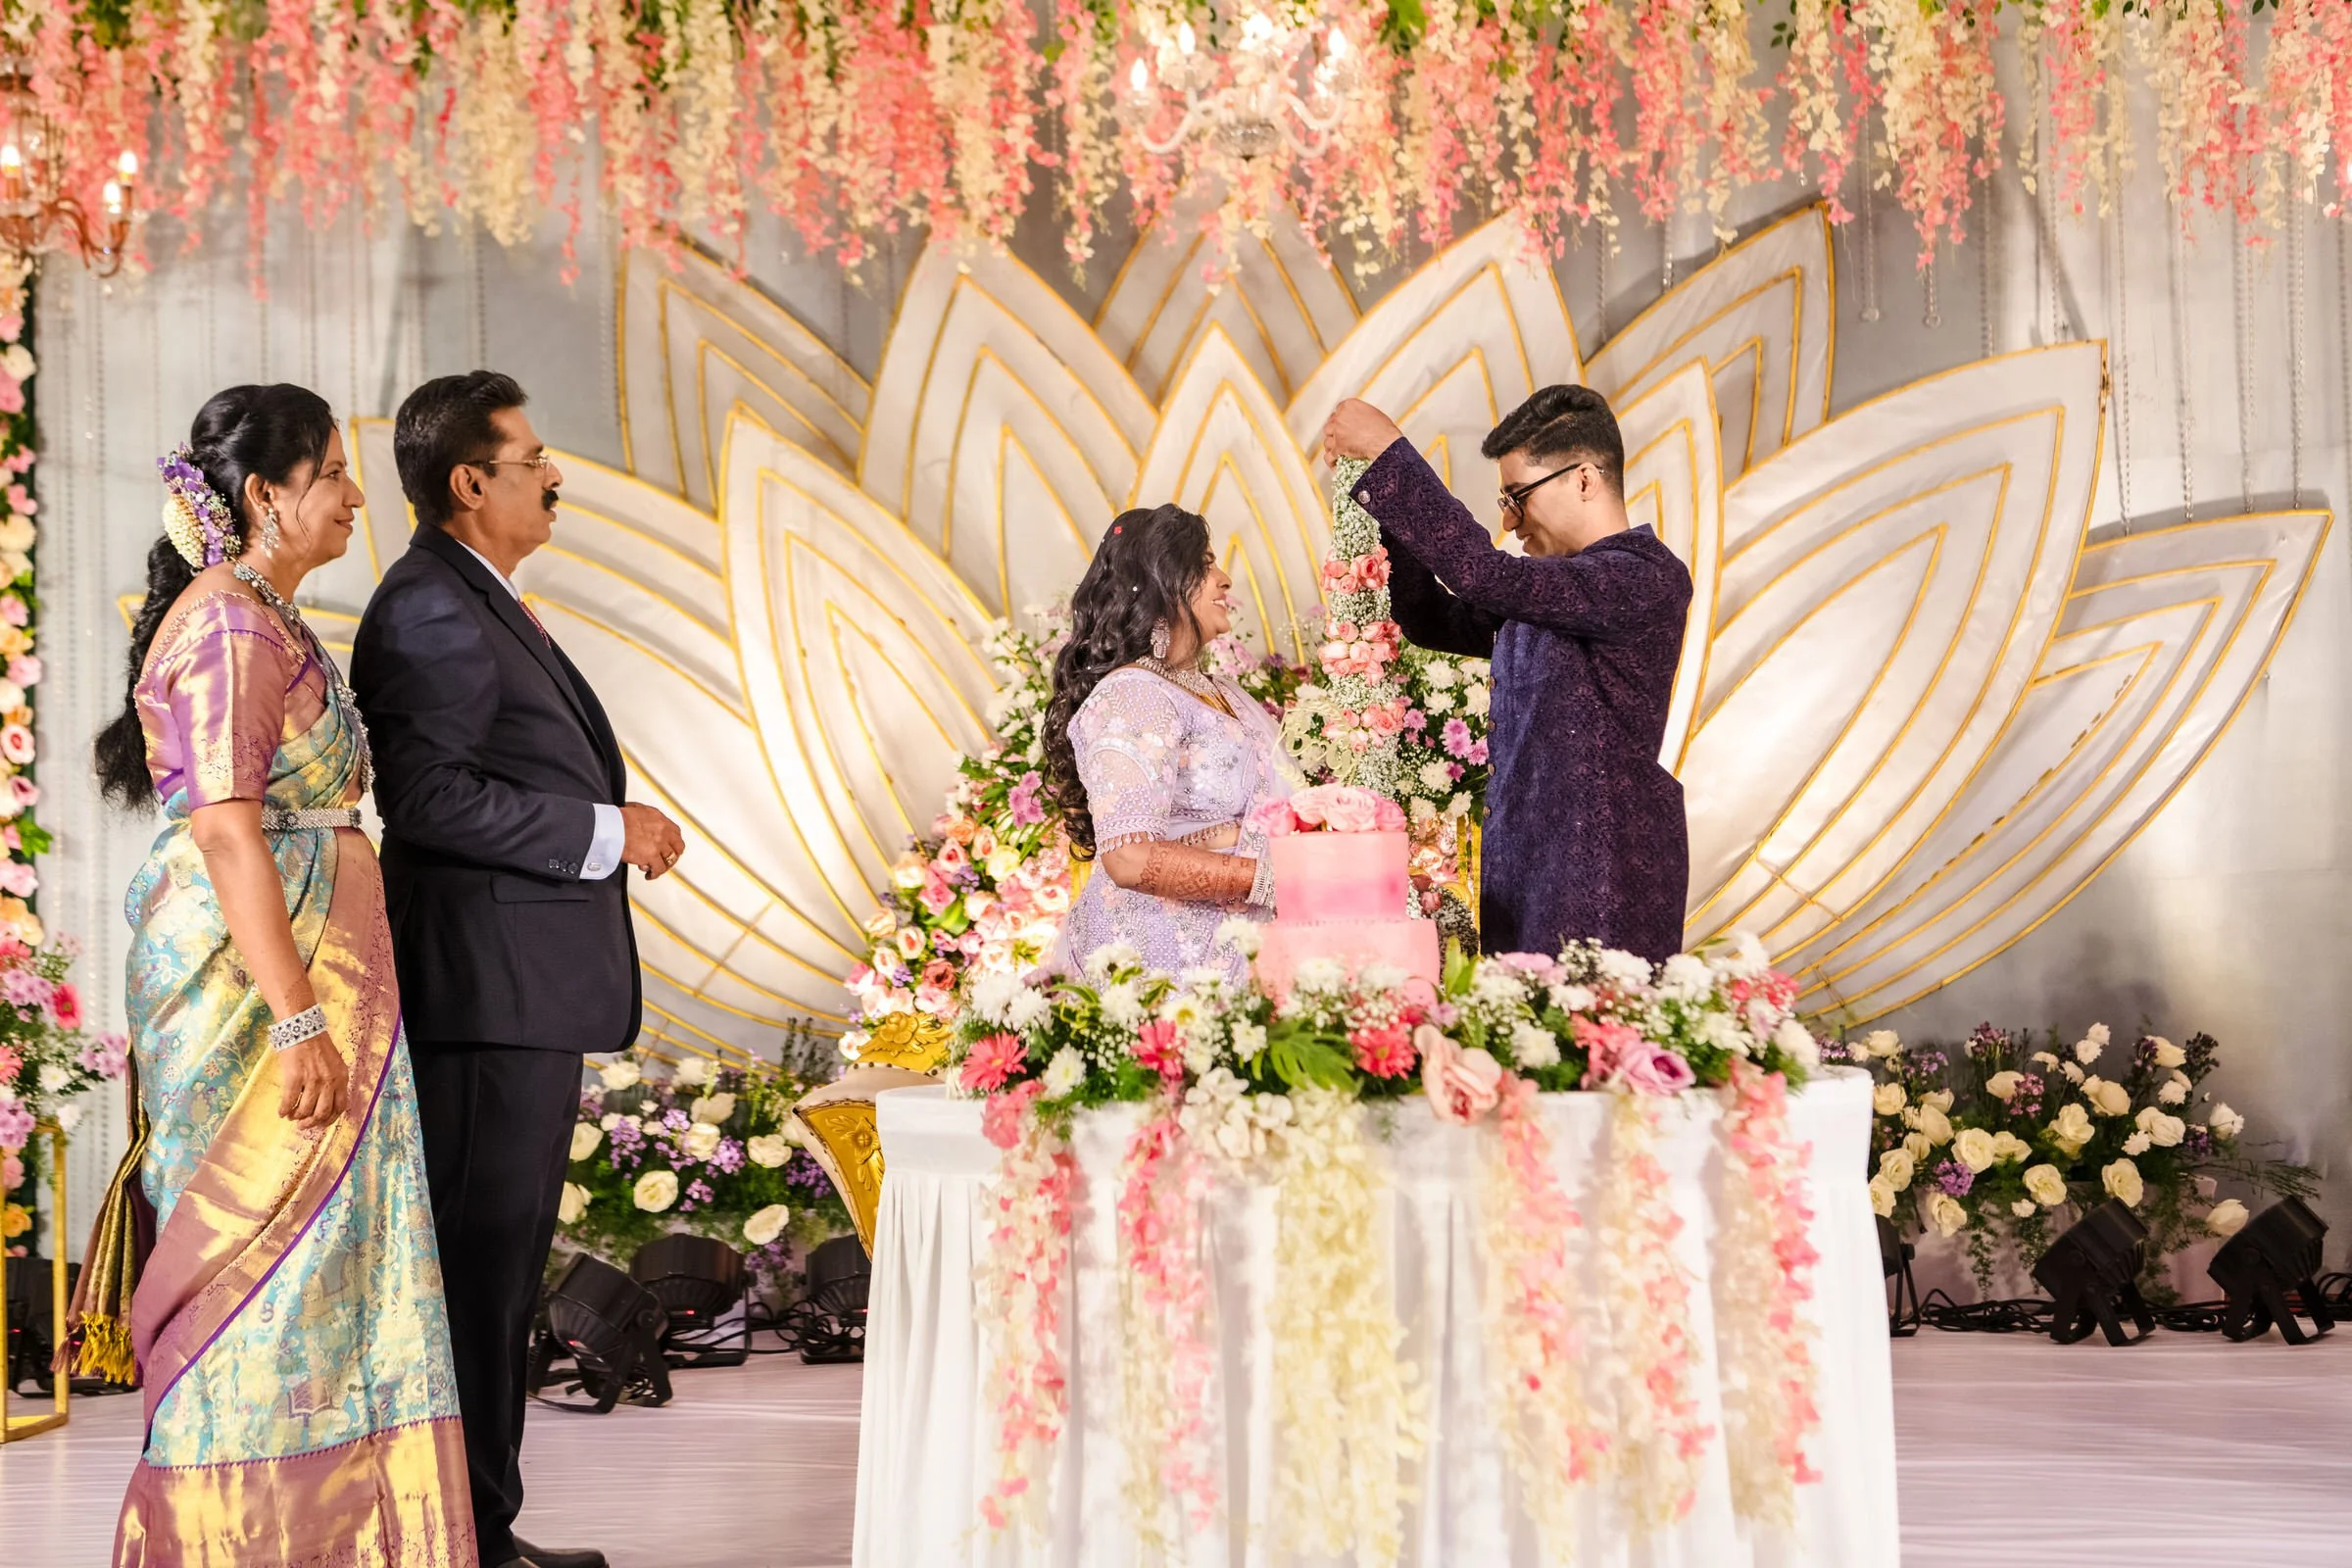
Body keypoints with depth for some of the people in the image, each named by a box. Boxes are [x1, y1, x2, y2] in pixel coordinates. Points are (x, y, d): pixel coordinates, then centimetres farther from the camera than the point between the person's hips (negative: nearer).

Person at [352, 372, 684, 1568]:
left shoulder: (482, 603, 21)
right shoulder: (430, 609, -13)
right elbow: (430, 794, -21)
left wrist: (616, 825, 13)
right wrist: (603, 832, -17)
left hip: (529, 985, 11)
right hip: (490, 984, -11)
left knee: (502, 1258, 14)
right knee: (478, 1259, -6)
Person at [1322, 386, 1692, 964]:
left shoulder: (1647, 578, -12)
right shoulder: (1550, 583, 18)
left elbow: (1483, 573, -22)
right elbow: (1435, 619, 23)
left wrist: (1389, 451, -16)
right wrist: (1377, 496, 10)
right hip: (1524, 863, 9)